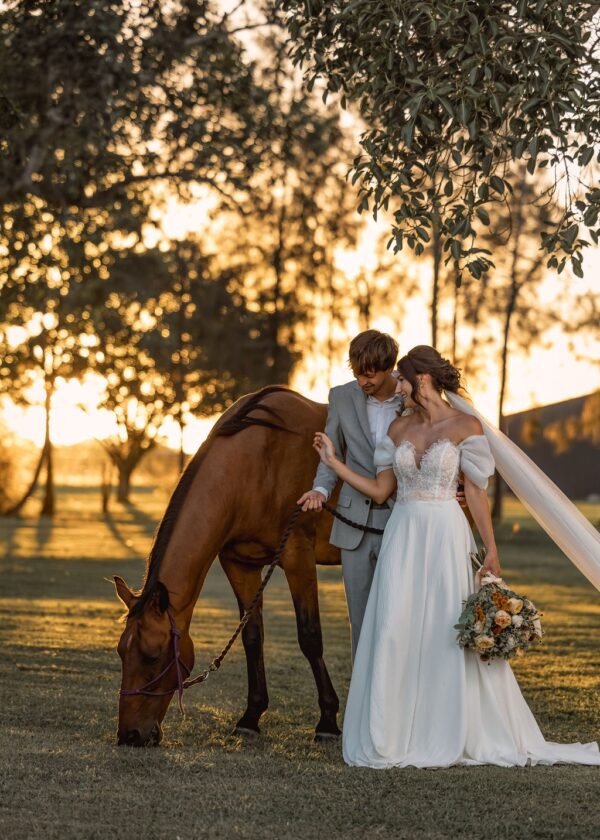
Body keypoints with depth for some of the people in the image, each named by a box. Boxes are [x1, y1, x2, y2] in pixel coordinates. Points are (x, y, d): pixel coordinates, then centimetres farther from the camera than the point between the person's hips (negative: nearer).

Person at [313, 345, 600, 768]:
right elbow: (380, 490, 10)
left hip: (446, 537, -4)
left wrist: (491, 549, -8)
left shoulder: (465, 426, -5)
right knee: (395, 635, 1)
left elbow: (476, 492, -5)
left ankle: (449, 734, 11)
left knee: (450, 635, 0)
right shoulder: (399, 428, 9)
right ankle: (394, 734, 9)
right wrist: (334, 462, 7)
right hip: (403, 537, 4)